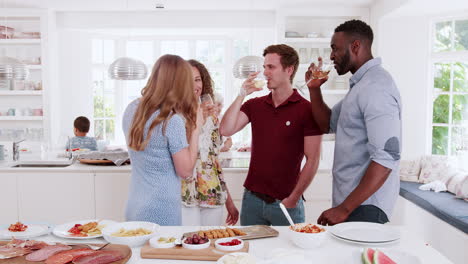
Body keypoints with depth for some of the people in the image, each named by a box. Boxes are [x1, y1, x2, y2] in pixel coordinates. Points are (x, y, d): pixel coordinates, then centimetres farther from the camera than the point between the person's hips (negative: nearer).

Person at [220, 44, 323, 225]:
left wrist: (293, 199, -11)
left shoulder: (307, 110, -8)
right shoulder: (254, 105, 6)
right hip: (252, 198, 4)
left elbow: (312, 160, -9)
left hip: (285, 202, -4)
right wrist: (241, 95, -13)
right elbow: (226, 130, -7)